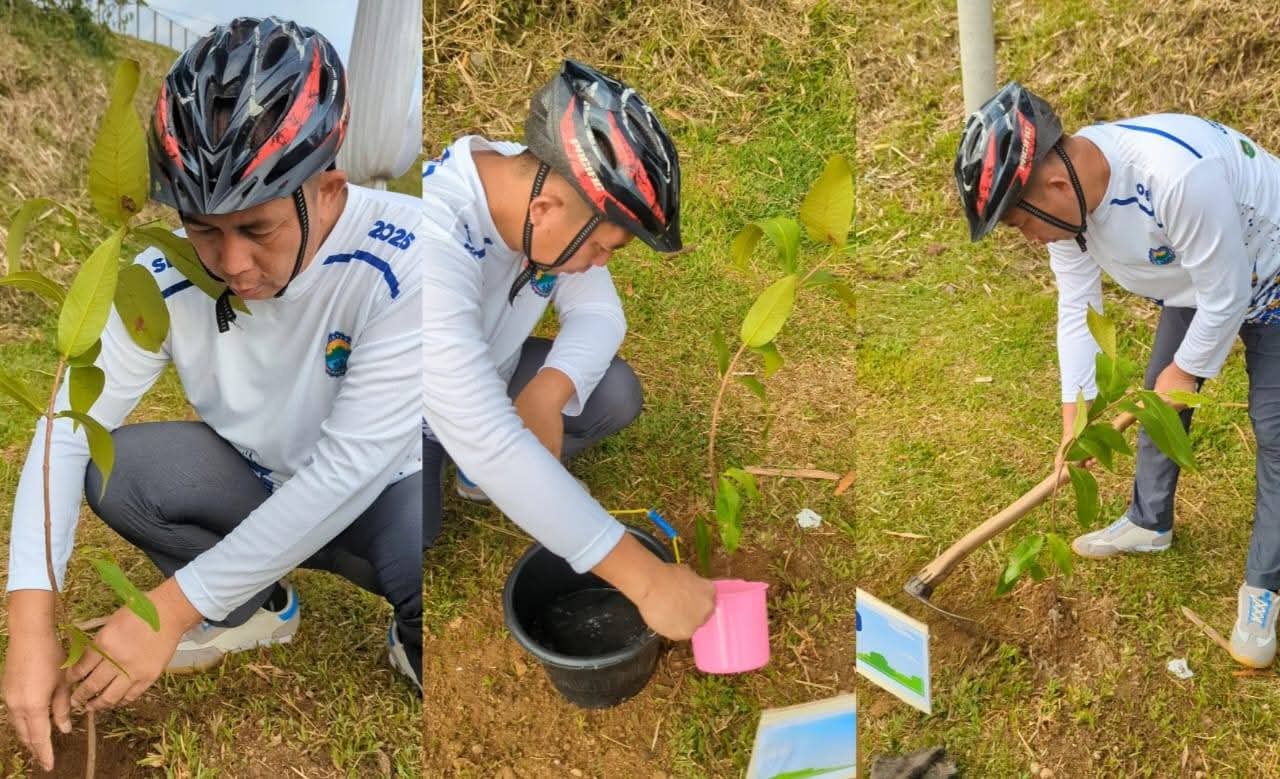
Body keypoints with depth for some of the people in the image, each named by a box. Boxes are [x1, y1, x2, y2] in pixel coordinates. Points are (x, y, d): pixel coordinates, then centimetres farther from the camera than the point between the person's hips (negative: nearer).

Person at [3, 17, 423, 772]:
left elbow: (349, 470, -33)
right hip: (259, 492, 5)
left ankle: (415, 643, 3)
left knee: (420, 564, -36)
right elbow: (68, 431, -16)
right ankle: (255, 609, 9)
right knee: (114, 468, -19)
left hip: (387, 494, -4)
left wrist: (171, 610, -29)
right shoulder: (166, 277, -19)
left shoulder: (403, 260, -32)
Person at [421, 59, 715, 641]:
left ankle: (492, 476, 9)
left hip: (487, 378, 5)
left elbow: (598, 312, -11)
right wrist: (646, 579, -46)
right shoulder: (434, 241, -42)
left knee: (614, 395, -15)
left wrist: (548, 393, -33)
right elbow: (488, 442, -46)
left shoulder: (542, 184, -20)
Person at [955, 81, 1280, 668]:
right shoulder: (1063, 192, -21)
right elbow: (1077, 306, -13)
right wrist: (1074, 414, -14)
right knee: (1159, 402, 16)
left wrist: (1187, 369, -14)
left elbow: (1227, 295, -31)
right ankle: (1149, 524, 38)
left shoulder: (1178, 176, -45)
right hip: (1191, 286, 7)